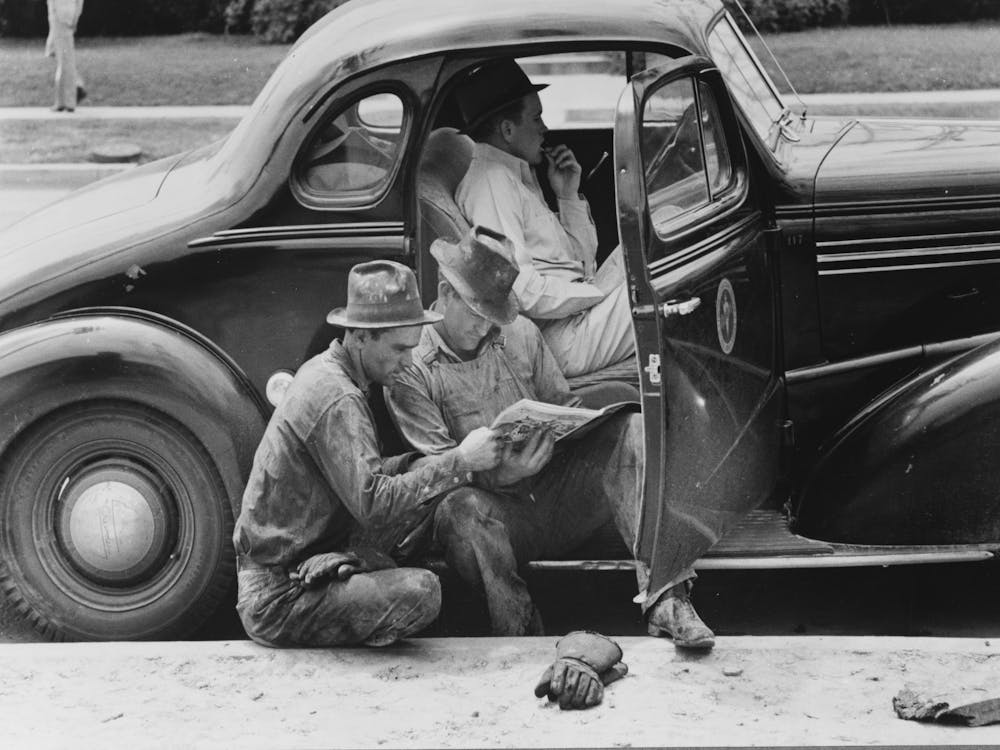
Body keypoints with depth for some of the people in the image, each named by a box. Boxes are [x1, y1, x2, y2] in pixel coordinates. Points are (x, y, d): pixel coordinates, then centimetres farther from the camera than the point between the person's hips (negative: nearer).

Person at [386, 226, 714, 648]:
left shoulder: (521, 334, 12)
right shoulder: (409, 368, -4)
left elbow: (565, 406, 17)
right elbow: (436, 467, -11)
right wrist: (499, 474, -29)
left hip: (552, 497, 5)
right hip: (496, 510, -4)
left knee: (632, 429, -18)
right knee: (460, 508, -39)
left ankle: (665, 597, -30)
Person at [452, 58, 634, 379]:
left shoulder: (518, 175, 21)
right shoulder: (490, 179, -12)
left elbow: (581, 261, 23)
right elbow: (518, 290, -23)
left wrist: (569, 196, 10)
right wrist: (602, 292, -15)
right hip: (560, 340, -10)